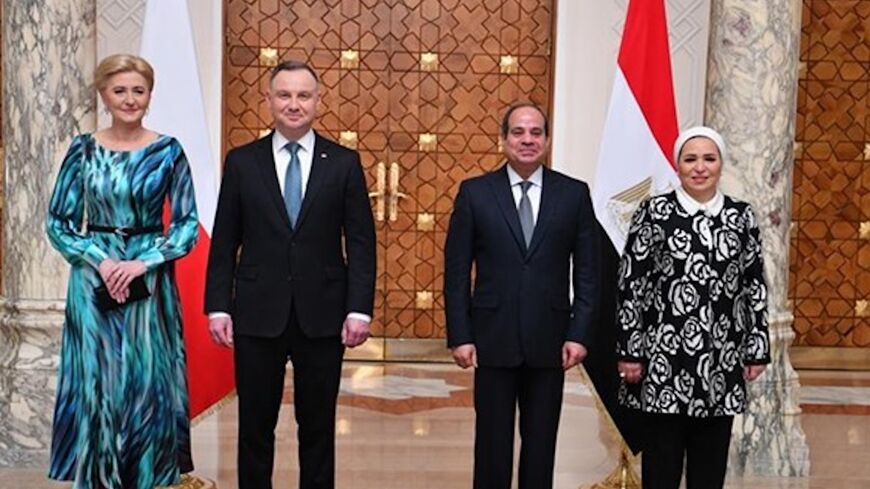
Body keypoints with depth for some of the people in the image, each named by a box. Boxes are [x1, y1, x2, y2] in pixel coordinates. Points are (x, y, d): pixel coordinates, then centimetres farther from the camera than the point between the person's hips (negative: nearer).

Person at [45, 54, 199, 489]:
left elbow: (187, 226, -1)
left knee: (149, 386, 4)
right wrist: (100, 261, -13)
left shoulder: (168, 151, 0)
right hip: (93, 281, 1)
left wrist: (142, 262, -14)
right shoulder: (83, 149, 2)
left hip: (150, 281, 0)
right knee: (94, 386, 4)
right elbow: (58, 224, 3)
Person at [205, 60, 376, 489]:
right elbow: (224, 242, 5)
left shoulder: (344, 163, 3)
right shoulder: (242, 161, 4)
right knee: (255, 427, 8)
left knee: (318, 429, 9)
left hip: (322, 316, 0)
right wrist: (218, 307, -2)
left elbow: (361, 242, 1)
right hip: (257, 315, 0)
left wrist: (359, 309, -8)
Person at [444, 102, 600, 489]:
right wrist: (459, 336, -4)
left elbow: (587, 272, 4)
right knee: (492, 442, 7)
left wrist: (579, 333, -3)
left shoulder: (574, 194, 3)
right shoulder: (474, 193, 1)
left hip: (549, 341, 1)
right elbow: (457, 271, 1)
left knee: (541, 443, 9)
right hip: (493, 339, -1)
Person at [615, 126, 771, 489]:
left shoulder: (742, 216, 7)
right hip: (665, 354, -3)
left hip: (723, 358, 3)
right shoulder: (654, 212, -2)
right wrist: (629, 350, -8)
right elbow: (630, 283, -4)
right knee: (663, 458, 4)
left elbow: (755, 286, 10)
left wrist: (757, 349, 6)